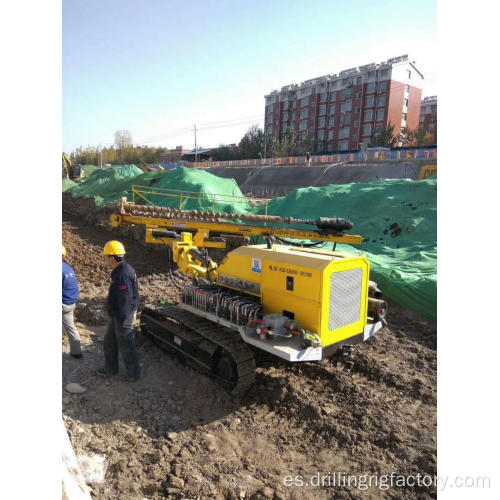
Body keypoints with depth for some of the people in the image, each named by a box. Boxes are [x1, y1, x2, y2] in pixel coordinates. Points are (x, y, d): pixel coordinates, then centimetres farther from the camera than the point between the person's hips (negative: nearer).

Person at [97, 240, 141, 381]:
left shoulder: (123, 274, -26)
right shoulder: (119, 271, 8)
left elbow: (125, 300, -27)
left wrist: (121, 320, -22)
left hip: (124, 316, -10)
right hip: (116, 314, 10)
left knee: (126, 346, 4)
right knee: (109, 341, 23)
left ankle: (133, 374, 20)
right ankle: (110, 368, 40)